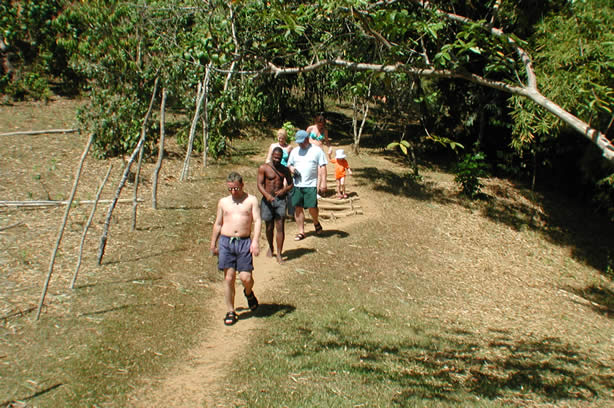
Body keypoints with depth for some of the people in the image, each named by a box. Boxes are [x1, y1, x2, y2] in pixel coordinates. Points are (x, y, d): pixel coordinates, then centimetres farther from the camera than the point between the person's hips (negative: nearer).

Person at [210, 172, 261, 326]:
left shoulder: (251, 200, 6)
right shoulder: (223, 201, 14)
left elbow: (257, 221, -3)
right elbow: (217, 224, 21)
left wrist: (255, 241, -16)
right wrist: (213, 244, 20)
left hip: (244, 242, -2)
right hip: (226, 242, 2)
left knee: (245, 277, -7)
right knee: (229, 277, 0)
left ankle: (249, 293, 29)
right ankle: (231, 312, 12)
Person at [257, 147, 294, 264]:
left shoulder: (285, 170, 9)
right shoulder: (263, 168, -1)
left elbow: (291, 184, 16)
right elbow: (260, 184, -8)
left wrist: (284, 190, -7)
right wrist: (267, 195, -26)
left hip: (280, 199, 1)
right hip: (267, 200, -1)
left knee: (280, 227, -7)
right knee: (269, 227, 9)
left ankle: (279, 254, -4)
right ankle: (270, 248, 35)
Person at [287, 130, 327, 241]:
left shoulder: (317, 150, 1)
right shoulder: (294, 151, 13)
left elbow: (322, 167, -1)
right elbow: (289, 164, 21)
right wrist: (291, 169, -4)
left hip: (311, 185, -4)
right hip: (297, 185, 4)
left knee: (312, 207, -9)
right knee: (298, 208, 2)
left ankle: (316, 222, 24)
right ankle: (301, 232, 13)